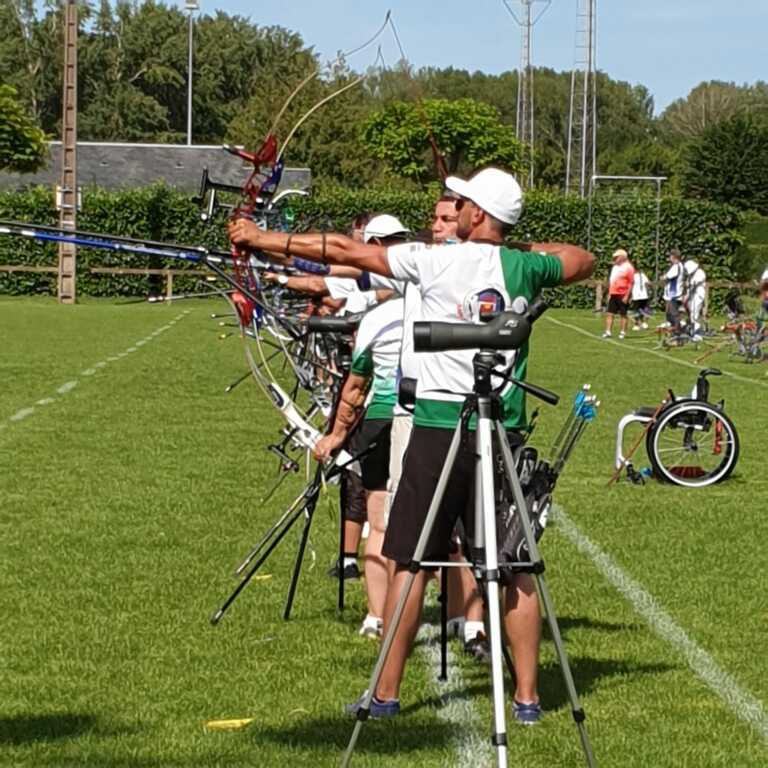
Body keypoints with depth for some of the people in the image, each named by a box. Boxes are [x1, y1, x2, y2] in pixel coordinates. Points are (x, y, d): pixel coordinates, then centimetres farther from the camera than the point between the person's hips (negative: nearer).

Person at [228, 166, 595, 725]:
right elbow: (584, 261, 25)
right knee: (515, 567, 8)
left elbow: (343, 251, 0)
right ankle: (528, 696, 9)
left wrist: (263, 238, 8)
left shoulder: (435, 261, -5)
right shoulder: (524, 266, 4)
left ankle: (387, 694, 9)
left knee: (410, 562, 5)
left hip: (438, 427, -3)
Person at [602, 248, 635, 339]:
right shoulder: (615, 267, 16)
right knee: (609, 314, 2)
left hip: (623, 295, -7)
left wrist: (627, 296, -16)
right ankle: (607, 332, 3)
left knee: (623, 314, 1)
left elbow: (631, 283, -11)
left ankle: (622, 332, 7)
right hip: (613, 294, 7)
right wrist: (609, 293, 15)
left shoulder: (628, 267, -8)